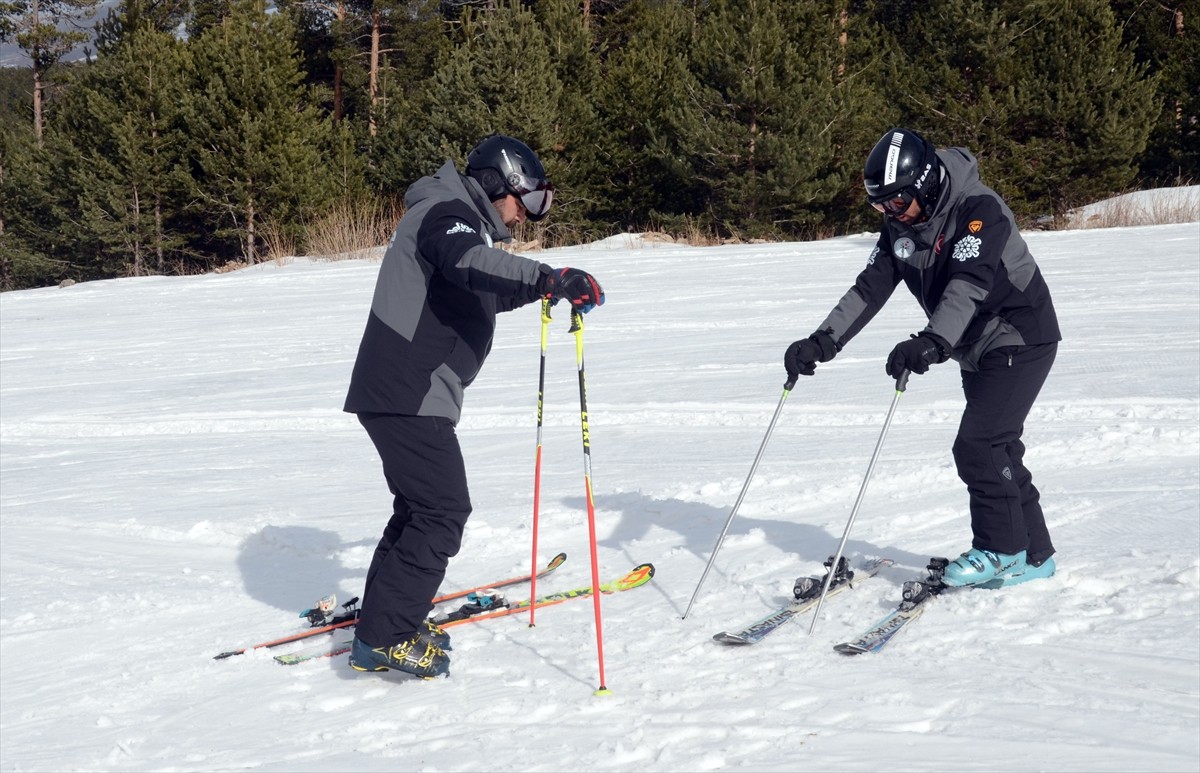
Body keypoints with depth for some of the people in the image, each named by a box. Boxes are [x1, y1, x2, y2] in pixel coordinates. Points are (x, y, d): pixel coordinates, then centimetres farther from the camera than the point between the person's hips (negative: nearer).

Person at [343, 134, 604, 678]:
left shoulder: (464, 223, 22)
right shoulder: (445, 215, -11)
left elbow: (478, 296, 34)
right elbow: (470, 265, -34)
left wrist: (544, 288, 27)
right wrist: (550, 278, -45)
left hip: (406, 393, 11)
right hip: (409, 395, -11)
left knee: (421, 506, 19)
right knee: (444, 511, -10)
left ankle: (383, 618, 29)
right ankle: (384, 638, -6)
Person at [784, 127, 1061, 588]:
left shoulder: (979, 209, -24)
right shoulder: (900, 227, 0)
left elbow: (969, 283, -38)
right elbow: (870, 288, -5)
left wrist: (933, 342, -52)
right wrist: (822, 342, -18)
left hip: (1021, 340, -8)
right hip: (977, 351, 8)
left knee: (977, 446, -14)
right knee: (997, 451, 9)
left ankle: (1003, 551, -1)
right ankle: (1034, 557, 19)